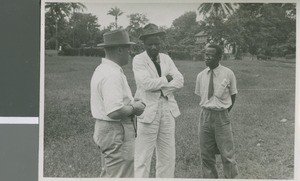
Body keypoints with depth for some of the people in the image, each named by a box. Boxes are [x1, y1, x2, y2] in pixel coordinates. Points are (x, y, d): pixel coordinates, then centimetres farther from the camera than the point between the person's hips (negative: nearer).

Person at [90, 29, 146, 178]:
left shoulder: (101, 69, 11)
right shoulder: (113, 75, -22)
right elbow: (114, 112, -29)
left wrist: (130, 102, 11)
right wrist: (134, 108, -12)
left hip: (103, 128, 11)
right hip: (116, 132, -11)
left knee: (107, 175, 20)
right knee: (120, 176, -1)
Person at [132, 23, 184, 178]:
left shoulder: (166, 58, 12)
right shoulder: (138, 60, -4)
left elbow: (179, 81, 2)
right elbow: (146, 83, -19)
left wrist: (162, 89, -11)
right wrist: (166, 80, -6)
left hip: (168, 110, 6)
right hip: (148, 111, -5)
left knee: (168, 156, 10)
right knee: (143, 156, -3)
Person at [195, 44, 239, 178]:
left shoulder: (228, 74, -5)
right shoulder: (201, 76, 3)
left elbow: (233, 96, 6)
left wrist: (224, 113, 7)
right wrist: (206, 112, 8)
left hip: (222, 116, -3)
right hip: (205, 115, 3)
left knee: (227, 154, 0)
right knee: (206, 154, 9)